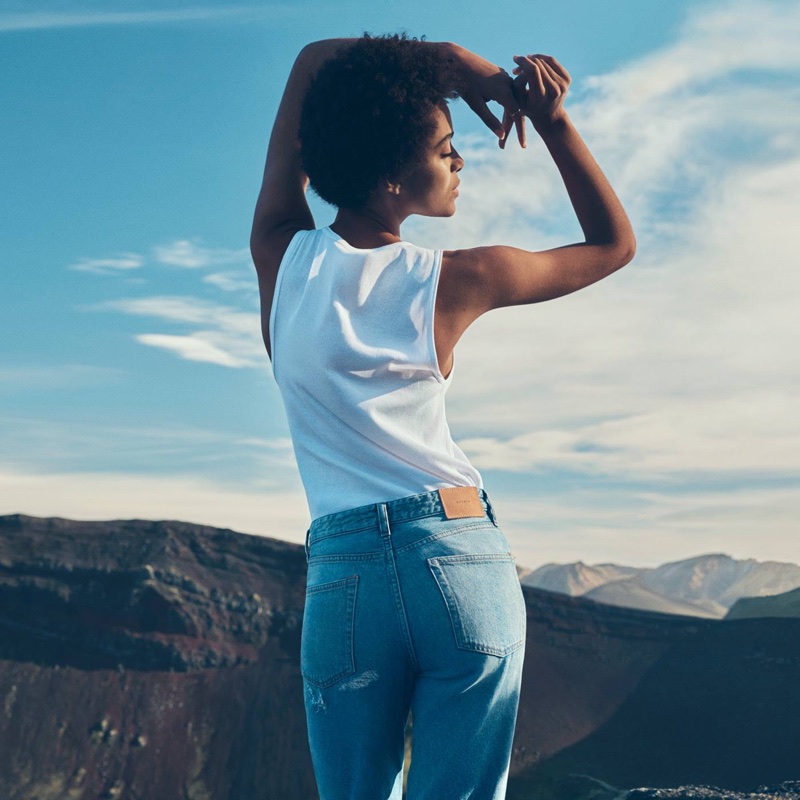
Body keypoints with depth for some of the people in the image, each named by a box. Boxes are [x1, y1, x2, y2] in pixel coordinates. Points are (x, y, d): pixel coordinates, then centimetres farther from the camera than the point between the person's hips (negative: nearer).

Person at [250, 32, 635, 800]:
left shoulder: (281, 257, 2)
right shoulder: (456, 280, -4)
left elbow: (314, 59, 15)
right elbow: (615, 243, 13)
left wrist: (458, 64, 10)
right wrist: (552, 117, 8)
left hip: (341, 574, 2)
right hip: (465, 561, -2)